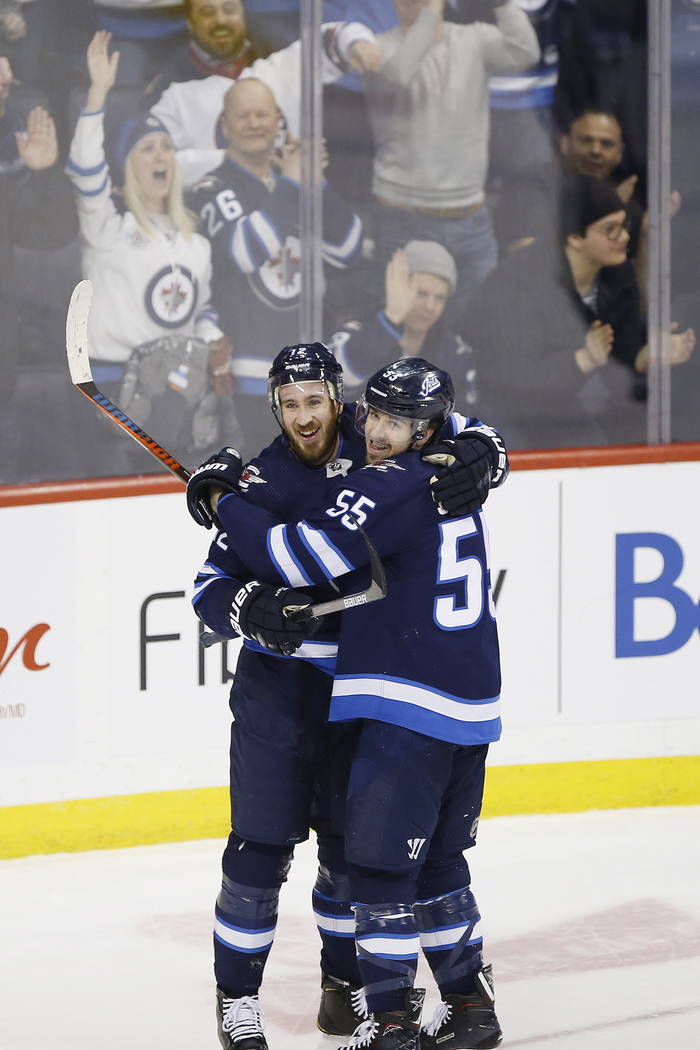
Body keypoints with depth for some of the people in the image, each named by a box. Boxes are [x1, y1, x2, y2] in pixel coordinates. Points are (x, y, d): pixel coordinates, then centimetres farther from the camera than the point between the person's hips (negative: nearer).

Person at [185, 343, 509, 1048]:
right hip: (278, 685, -2)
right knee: (262, 844, -4)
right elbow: (210, 590, -9)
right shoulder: (263, 481, -8)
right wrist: (254, 608, -30)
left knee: (351, 843, 10)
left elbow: (470, 437, 4)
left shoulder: (377, 446, -3)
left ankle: (345, 979, 27)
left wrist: (474, 460, -20)